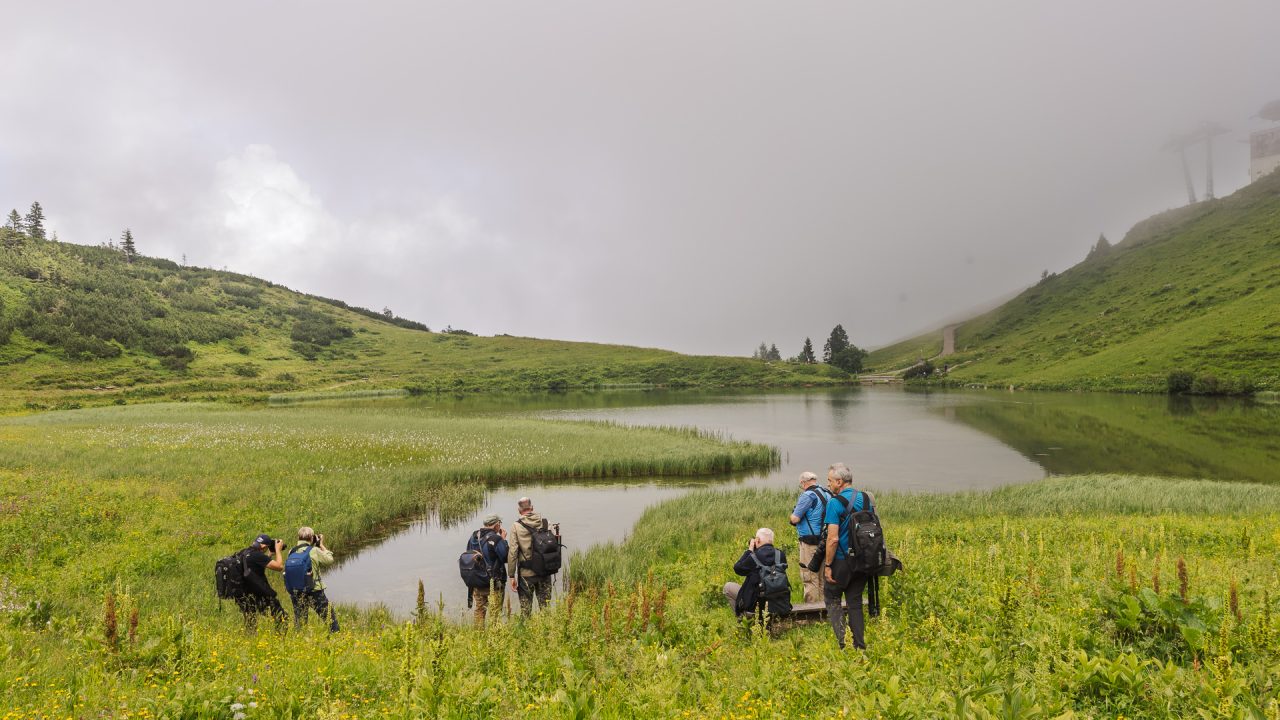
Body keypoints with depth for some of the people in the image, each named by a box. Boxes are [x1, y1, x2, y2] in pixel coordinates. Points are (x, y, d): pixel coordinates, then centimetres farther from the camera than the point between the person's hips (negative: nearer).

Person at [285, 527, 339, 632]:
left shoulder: (292, 552, 0)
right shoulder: (314, 551, -13)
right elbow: (329, 560, -1)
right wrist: (321, 545, 7)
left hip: (296, 593, 5)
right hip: (314, 591, -5)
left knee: (299, 623, 16)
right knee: (331, 618, 7)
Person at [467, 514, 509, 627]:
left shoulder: (473, 537, 4)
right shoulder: (496, 539, -18)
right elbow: (506, 557, -13)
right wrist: (504, 540, -5)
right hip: (494, 582, -6)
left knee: (479, 609, 18)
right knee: (495, 611, 3)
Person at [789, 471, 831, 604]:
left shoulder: (808, 495, -15)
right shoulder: (827, 494, 10)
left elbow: (795, 519, -18)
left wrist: (793, 514, 4)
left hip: (810, 544, -8)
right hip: (824, 541, 8)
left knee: (809, 577, 0)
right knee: (822, 576, 16)